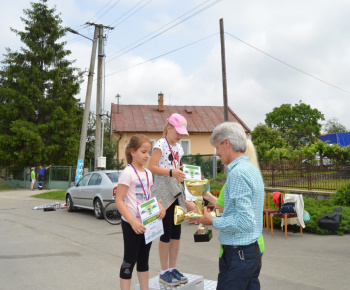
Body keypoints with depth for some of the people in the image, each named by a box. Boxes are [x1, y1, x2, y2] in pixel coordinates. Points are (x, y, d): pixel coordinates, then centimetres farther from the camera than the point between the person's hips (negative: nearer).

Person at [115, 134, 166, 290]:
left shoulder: (148, 173, 8)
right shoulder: (128, 173, -14)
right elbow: (119, 201, -18)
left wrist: (159, 206, -3)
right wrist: (133, 221, -26)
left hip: (147, 223, 7)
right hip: (131, 224, -7)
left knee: (144, 259, 17)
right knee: (130, 261, 2)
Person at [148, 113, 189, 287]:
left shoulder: (178, 147, 14)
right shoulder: (160, 144, -9)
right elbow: (152, 167, -17)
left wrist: (183, 170, 6)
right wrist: (171, 172, -26)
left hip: (177, 193, 8)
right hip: (164, 193, -7)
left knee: (176, 233, 9)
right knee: (166, 233, -2)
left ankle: (172, 268, 22)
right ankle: (164, 272, 11)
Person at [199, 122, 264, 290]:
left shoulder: (238, 173, -19)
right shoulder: (251, 169, 10)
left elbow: (245, 221, -24)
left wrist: (213, 221, -13)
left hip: (237, 255, -9)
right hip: (253, 251, 9)